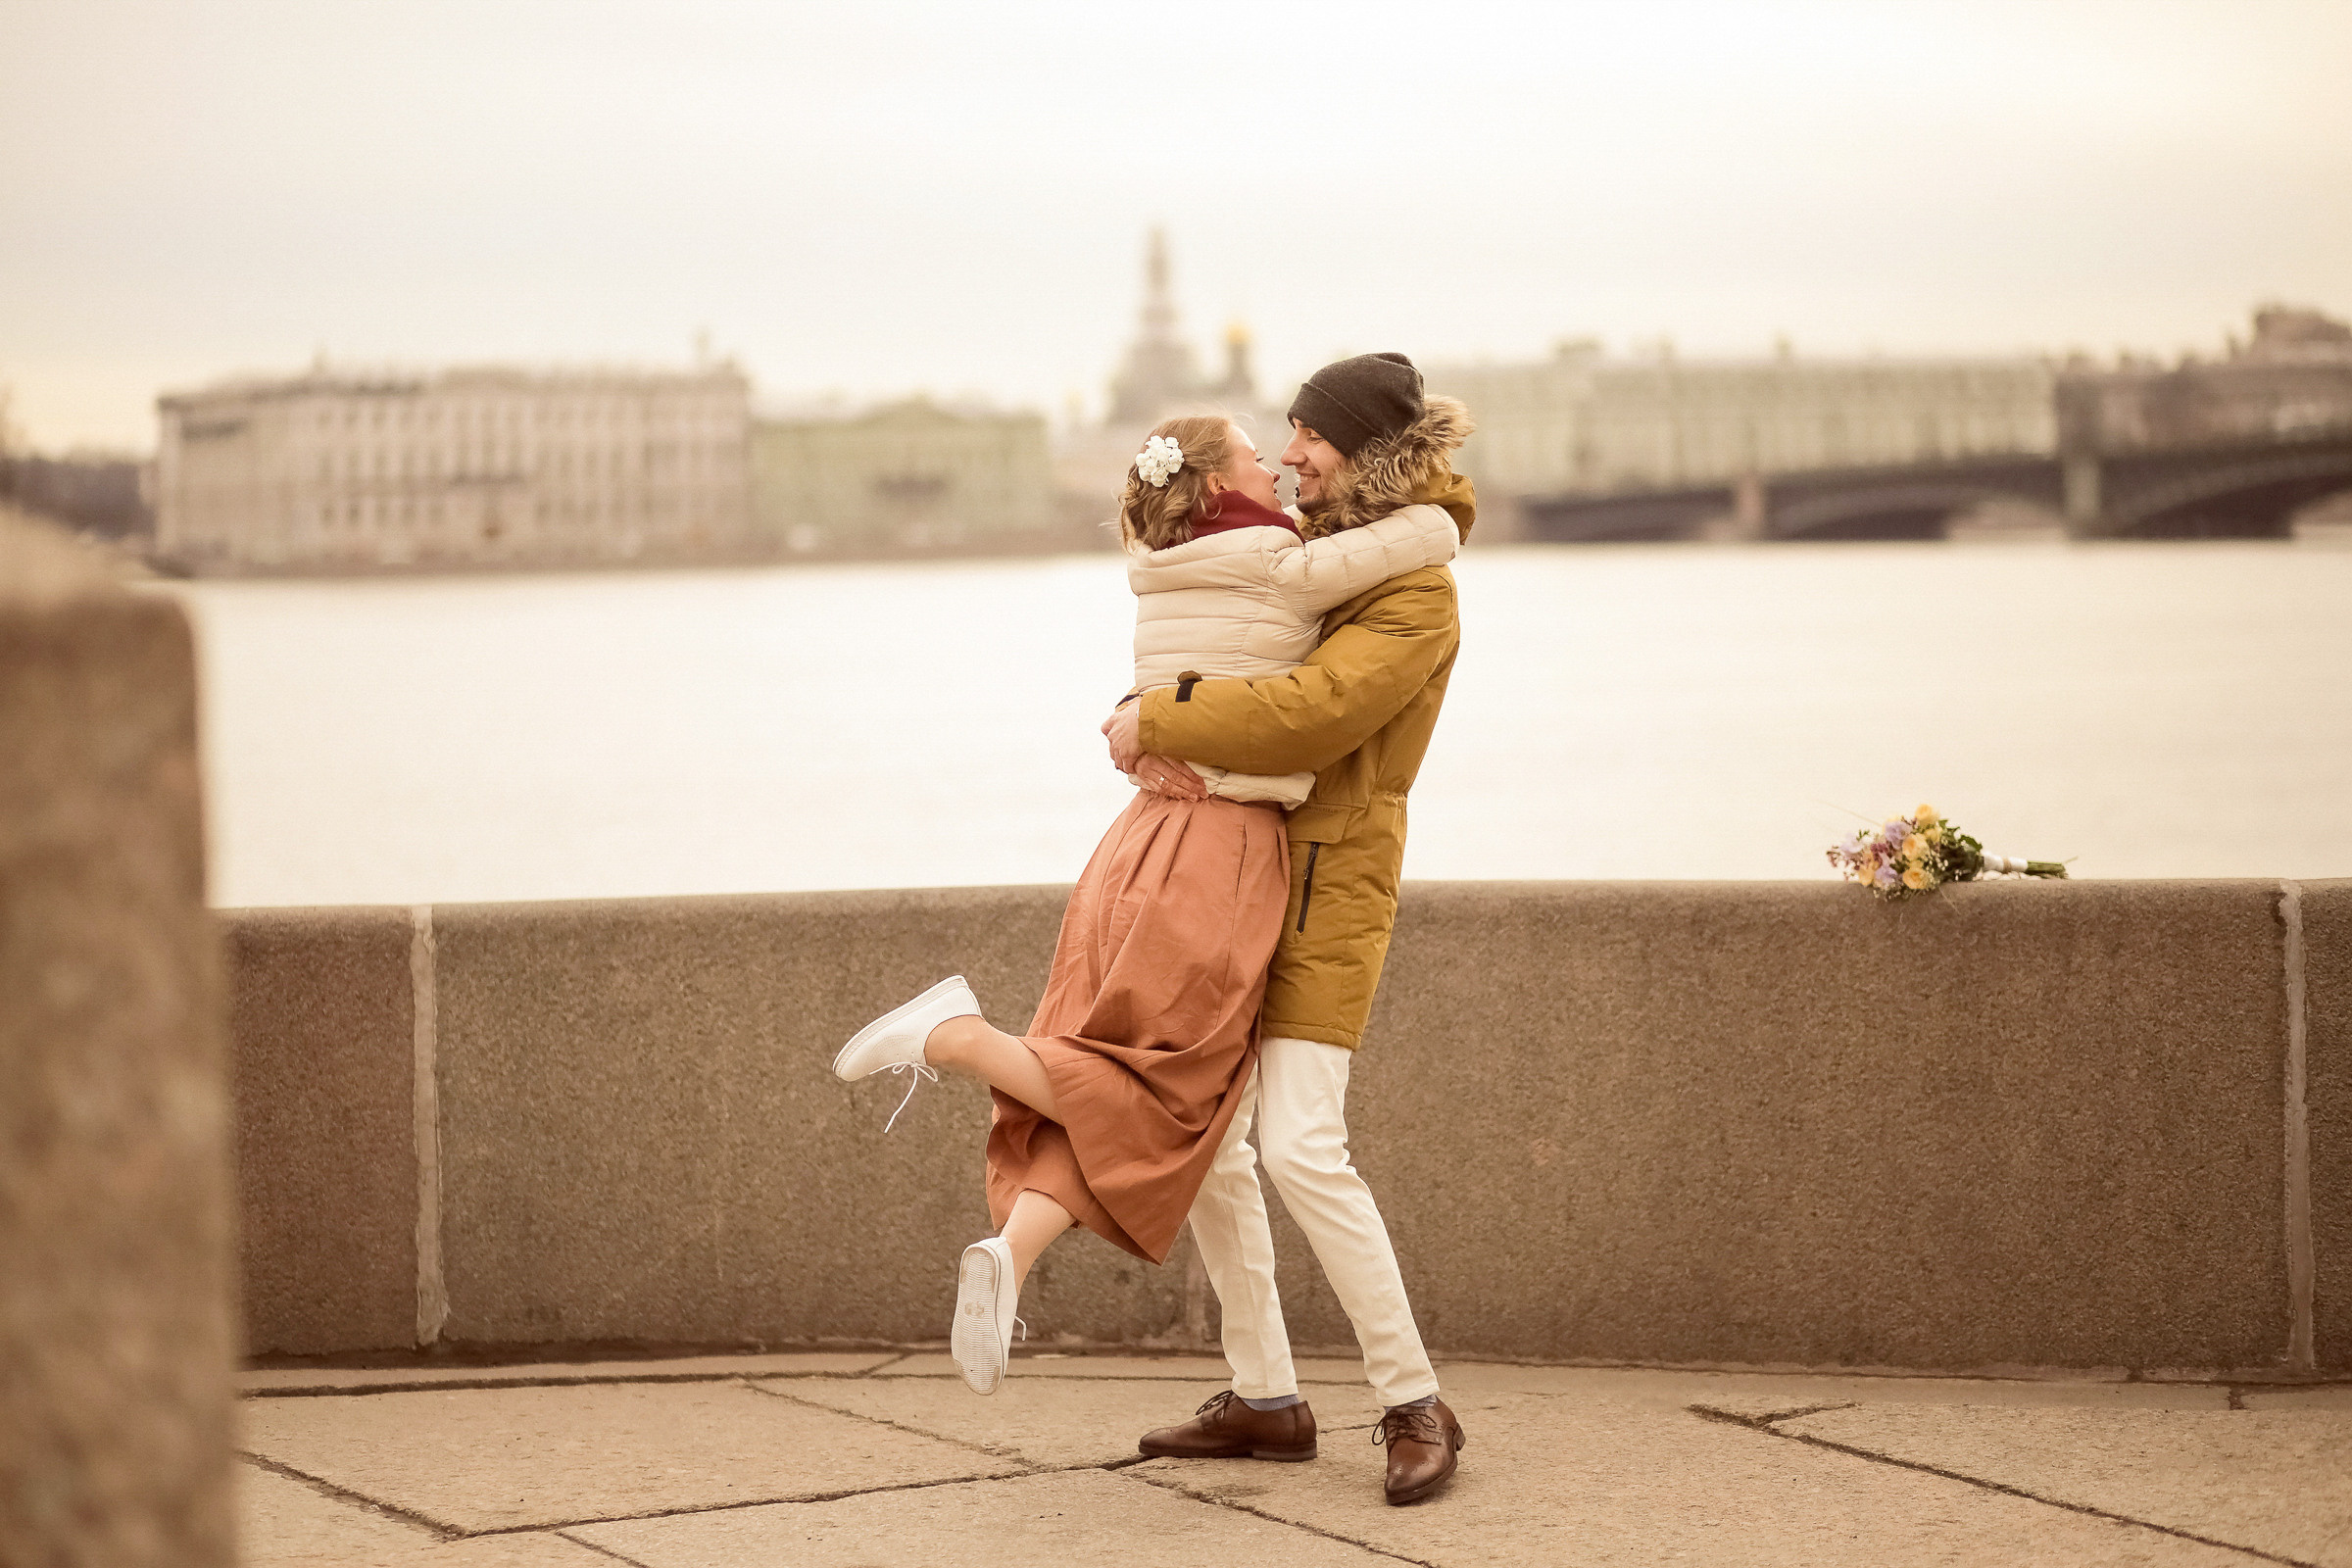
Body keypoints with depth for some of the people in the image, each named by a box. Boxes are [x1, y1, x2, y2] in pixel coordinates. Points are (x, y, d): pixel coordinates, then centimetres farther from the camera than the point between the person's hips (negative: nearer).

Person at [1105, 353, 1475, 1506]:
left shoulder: (1415, 597, -15)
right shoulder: (1302, 544, 11)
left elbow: (1308, 713, -28)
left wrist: (1156, 722, -21)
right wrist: (1151, 730, -9)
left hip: (1325, 881, -9)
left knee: (1301, 1147, -18)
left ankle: (1415, 1405, -9)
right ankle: (1263, 1397, 17)